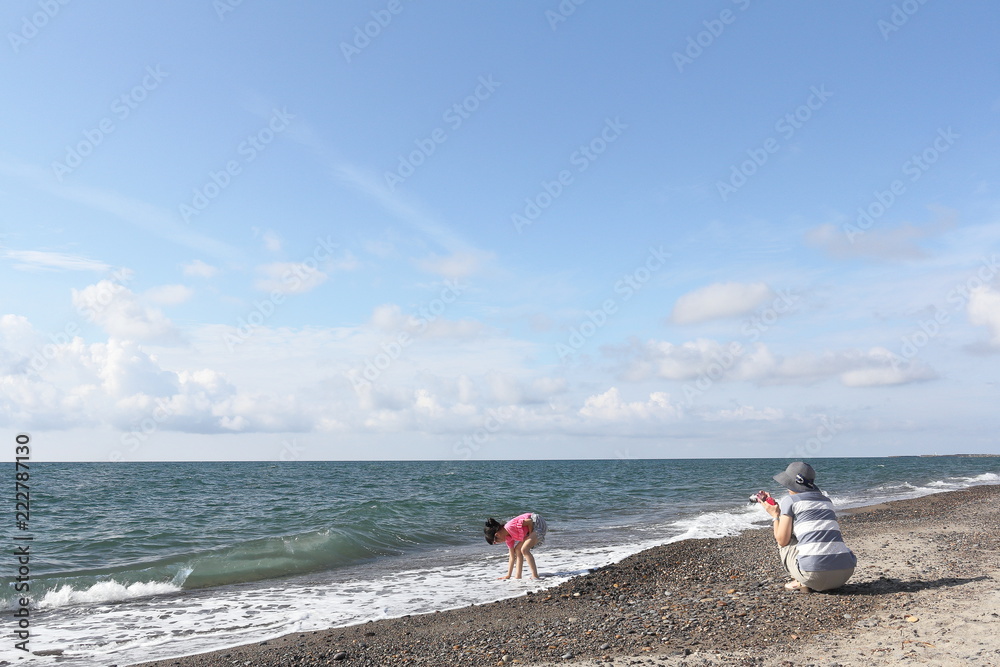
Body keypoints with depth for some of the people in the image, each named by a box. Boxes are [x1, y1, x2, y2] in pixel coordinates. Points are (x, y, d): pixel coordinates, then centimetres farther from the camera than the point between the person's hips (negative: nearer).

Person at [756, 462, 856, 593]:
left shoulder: (789, 500, 4)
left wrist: (775, 515, 20)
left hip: (815, 573, -6)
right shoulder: (826, 500, 23)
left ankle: (801, 582, 7)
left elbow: (782, 540, 3)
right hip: (845, 572, 6)